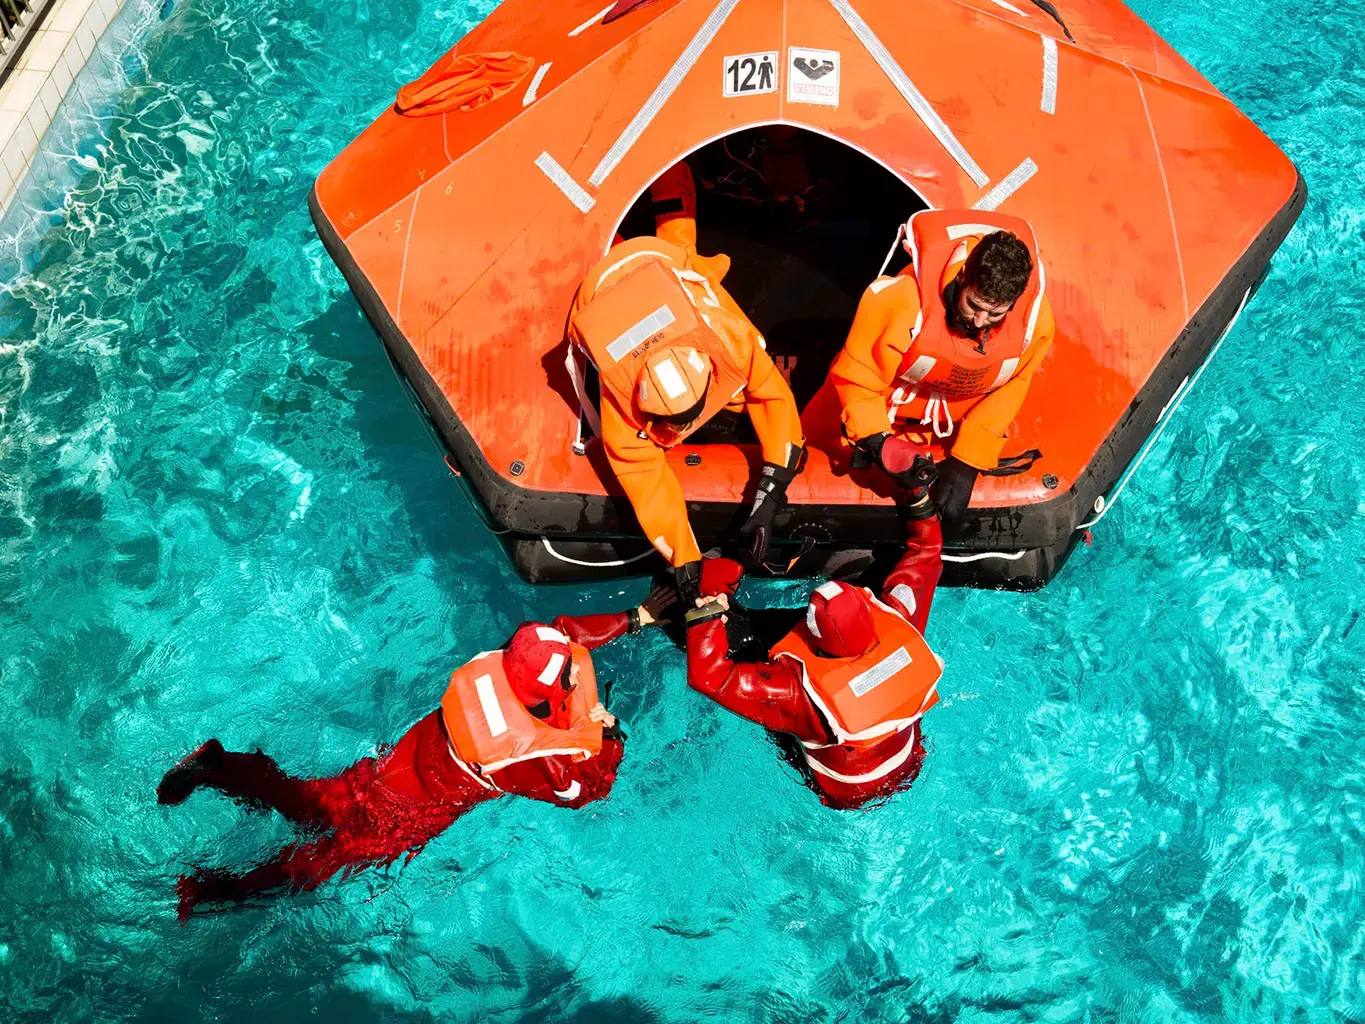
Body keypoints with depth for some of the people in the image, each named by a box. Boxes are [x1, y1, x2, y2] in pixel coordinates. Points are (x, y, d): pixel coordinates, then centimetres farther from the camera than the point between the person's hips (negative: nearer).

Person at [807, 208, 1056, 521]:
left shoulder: (1033, 319, -30)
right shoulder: (905, 300, -42)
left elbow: (1010, 388, -13)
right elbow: (856, 374, -27)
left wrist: (967, 461, -18)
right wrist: (875, 441, -35)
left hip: (956, 415, 2)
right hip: (887, 391, -2)